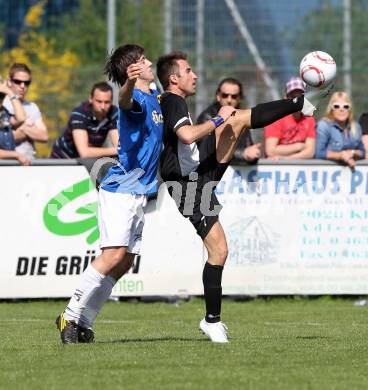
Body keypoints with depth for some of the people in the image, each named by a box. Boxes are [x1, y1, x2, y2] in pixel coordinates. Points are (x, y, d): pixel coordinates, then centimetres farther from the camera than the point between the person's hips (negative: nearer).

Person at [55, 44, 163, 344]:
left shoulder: (155, 97, 15)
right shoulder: (135, 98, -14)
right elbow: (125, 100, -41)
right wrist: (130, 83, -62)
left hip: (138, 192, 9)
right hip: (120, 190, -9)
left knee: (125, 262, 6)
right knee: (114, 254, -19)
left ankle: (84, 322, 10)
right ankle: (71, 316, -12)